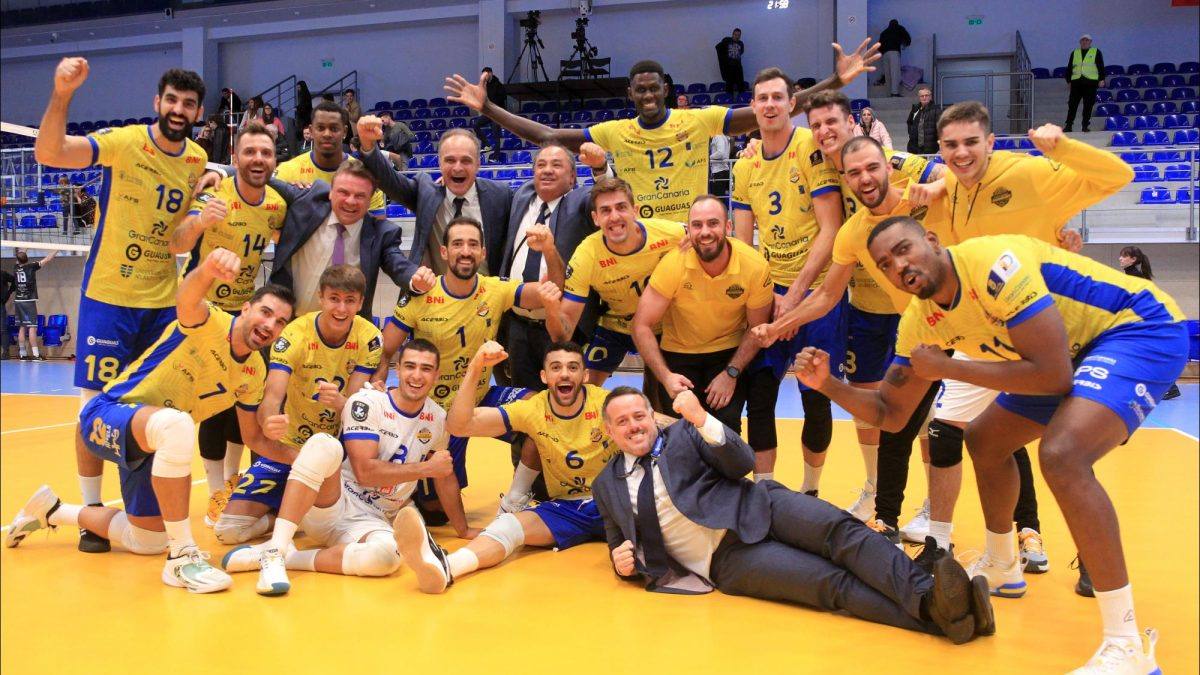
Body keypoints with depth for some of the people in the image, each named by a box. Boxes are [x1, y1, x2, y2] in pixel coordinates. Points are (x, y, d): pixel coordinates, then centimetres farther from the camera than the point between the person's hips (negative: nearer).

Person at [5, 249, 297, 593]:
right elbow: (186, 298, -46)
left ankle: (52, 511, 44)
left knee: (147, 542, 19)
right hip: (107, 414, -8)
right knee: (176, 423, -43)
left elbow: (253, 437, 9)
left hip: (155, 443, 9)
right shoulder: (208, 322, -20)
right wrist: (208, 268, -69)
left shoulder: (254, 373, 0)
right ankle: (182, 557, -36)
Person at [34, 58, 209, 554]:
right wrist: (61, 94, -38)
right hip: (108, 296, -4)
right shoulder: (124, 142, -11)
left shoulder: (198, 160, 4)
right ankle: (91, 513, 12)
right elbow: (47, 153, -26)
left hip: (164, 301, 4)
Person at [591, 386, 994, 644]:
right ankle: (940, 620, -43)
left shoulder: (682, 433, 11)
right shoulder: (607, 486, 15)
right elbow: (622, 543, 23)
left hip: (757, 508, 2)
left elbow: (744, 463, -2)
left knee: (842, 531, -29)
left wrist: (703, 420, -18)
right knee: (831, 582, -25)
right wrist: (624, 563, -2)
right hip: (728, 556, -2)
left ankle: (929, 597, -46)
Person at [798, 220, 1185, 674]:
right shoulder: (919, 322, -4)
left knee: (1062, 454, -30)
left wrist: (947, 368, -25)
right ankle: (1001, 568, 40)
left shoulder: (992, 263, -29)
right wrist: (827, 384, -13)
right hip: (1078, 349, 9)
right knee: (984, 440, 16)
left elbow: (1054, 375, -32)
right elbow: (889, 414, 3)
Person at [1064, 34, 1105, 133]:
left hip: (1091, 82, -2)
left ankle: (1085, 126, 4)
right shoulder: (1074, 53, 15)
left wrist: (1101, 79, -3)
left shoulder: (1096, 52, 9)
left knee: (1088, 105, -1)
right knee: (1072, 104, -3)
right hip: (1076, 82, 2)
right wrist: (1068, 80, 10)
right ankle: (1068, 125, 0)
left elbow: (1101, 67, 5)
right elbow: (1069, 67, 16)